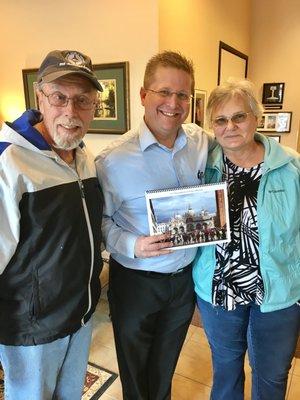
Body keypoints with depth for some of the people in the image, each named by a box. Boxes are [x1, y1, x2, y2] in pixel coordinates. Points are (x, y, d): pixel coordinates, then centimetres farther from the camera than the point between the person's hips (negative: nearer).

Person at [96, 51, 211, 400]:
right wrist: (132, 245, -26)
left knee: (166, 363, 29)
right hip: (136, 281, -4)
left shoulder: (202, 142, -5)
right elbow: (99, 220, -11)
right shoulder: (113, 160, -20)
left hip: (187, 275, 4)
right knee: (135, 371, 22)